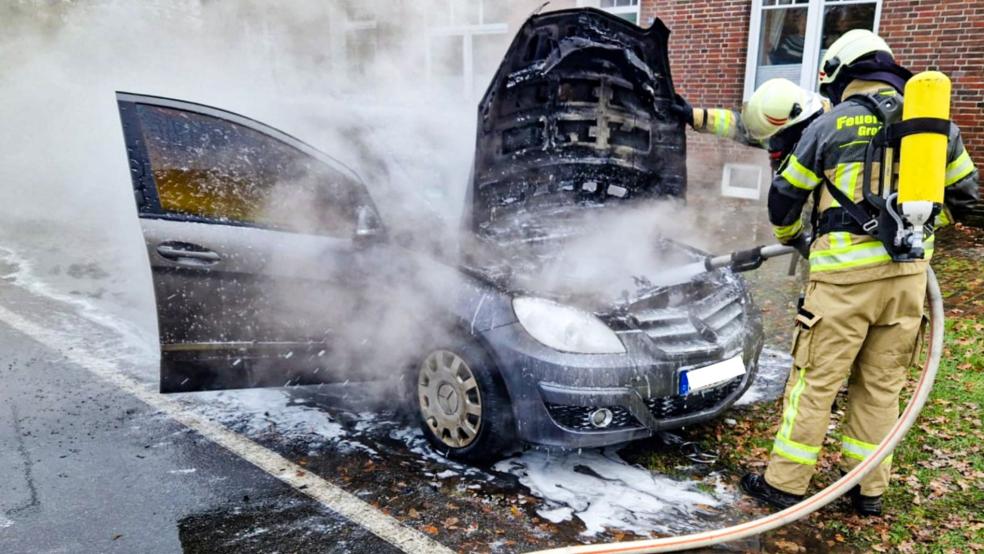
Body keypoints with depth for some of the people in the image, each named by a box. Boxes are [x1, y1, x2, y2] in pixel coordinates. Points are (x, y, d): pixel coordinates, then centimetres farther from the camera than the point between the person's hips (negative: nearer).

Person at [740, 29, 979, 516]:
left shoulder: (830, 125, -1)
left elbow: (784, 195, 4)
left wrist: (789, 236, 24)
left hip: (845, 274, -4)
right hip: (908, 273, 5)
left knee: (815, 381, 2)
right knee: (881, 385, 14)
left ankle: (785, 484, 10)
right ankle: (869, 489, 24)